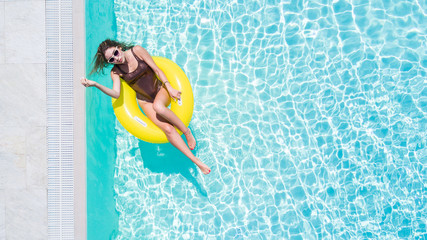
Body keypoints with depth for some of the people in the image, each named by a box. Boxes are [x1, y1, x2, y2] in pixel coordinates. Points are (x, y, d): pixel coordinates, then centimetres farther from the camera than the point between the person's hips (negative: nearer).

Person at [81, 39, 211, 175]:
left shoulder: (137, 51, -10)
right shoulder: (115, 72, -7)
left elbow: (156, 69, -7)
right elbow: (116, 94, -20)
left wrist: (169, 87, -16)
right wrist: (95, 84, -31)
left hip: (161, 90, -1)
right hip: (145, 101, 1)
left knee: (158, 106, -39)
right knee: (167, 129, -22)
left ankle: (186, 131, -16)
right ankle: (196, 161, -18)